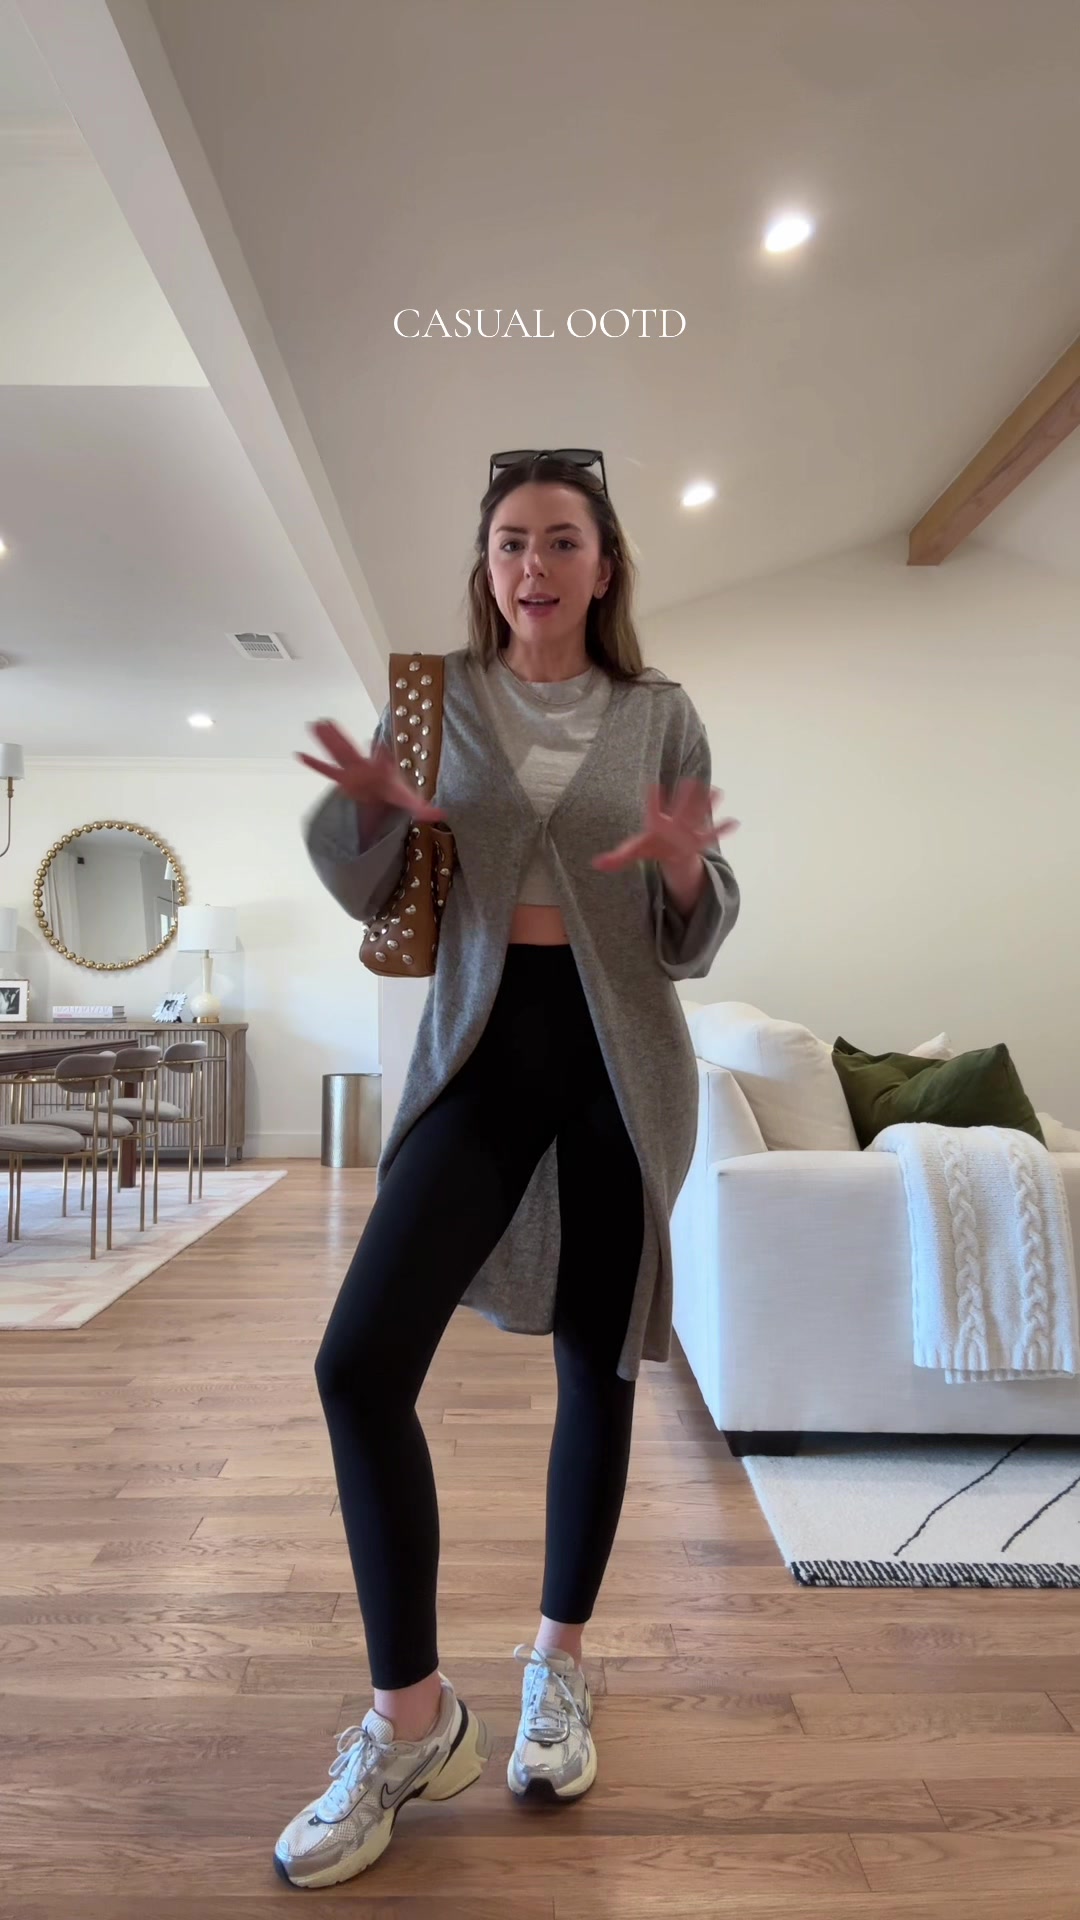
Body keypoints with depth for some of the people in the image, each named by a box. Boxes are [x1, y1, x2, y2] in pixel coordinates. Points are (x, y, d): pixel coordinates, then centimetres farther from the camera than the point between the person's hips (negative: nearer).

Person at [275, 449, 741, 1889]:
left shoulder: (663, 715, 5)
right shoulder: (437, 696, 6)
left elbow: (698, 940, 3)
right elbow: (369, 897, 4)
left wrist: (686, 872, -20)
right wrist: (369, 808, -17)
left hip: (621, 1056, 0)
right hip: (482, 1048, 0)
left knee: (597, 1359, 10)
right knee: (361, 1359, -11)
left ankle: (560, 1667, 34)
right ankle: (412, 1718, 11)